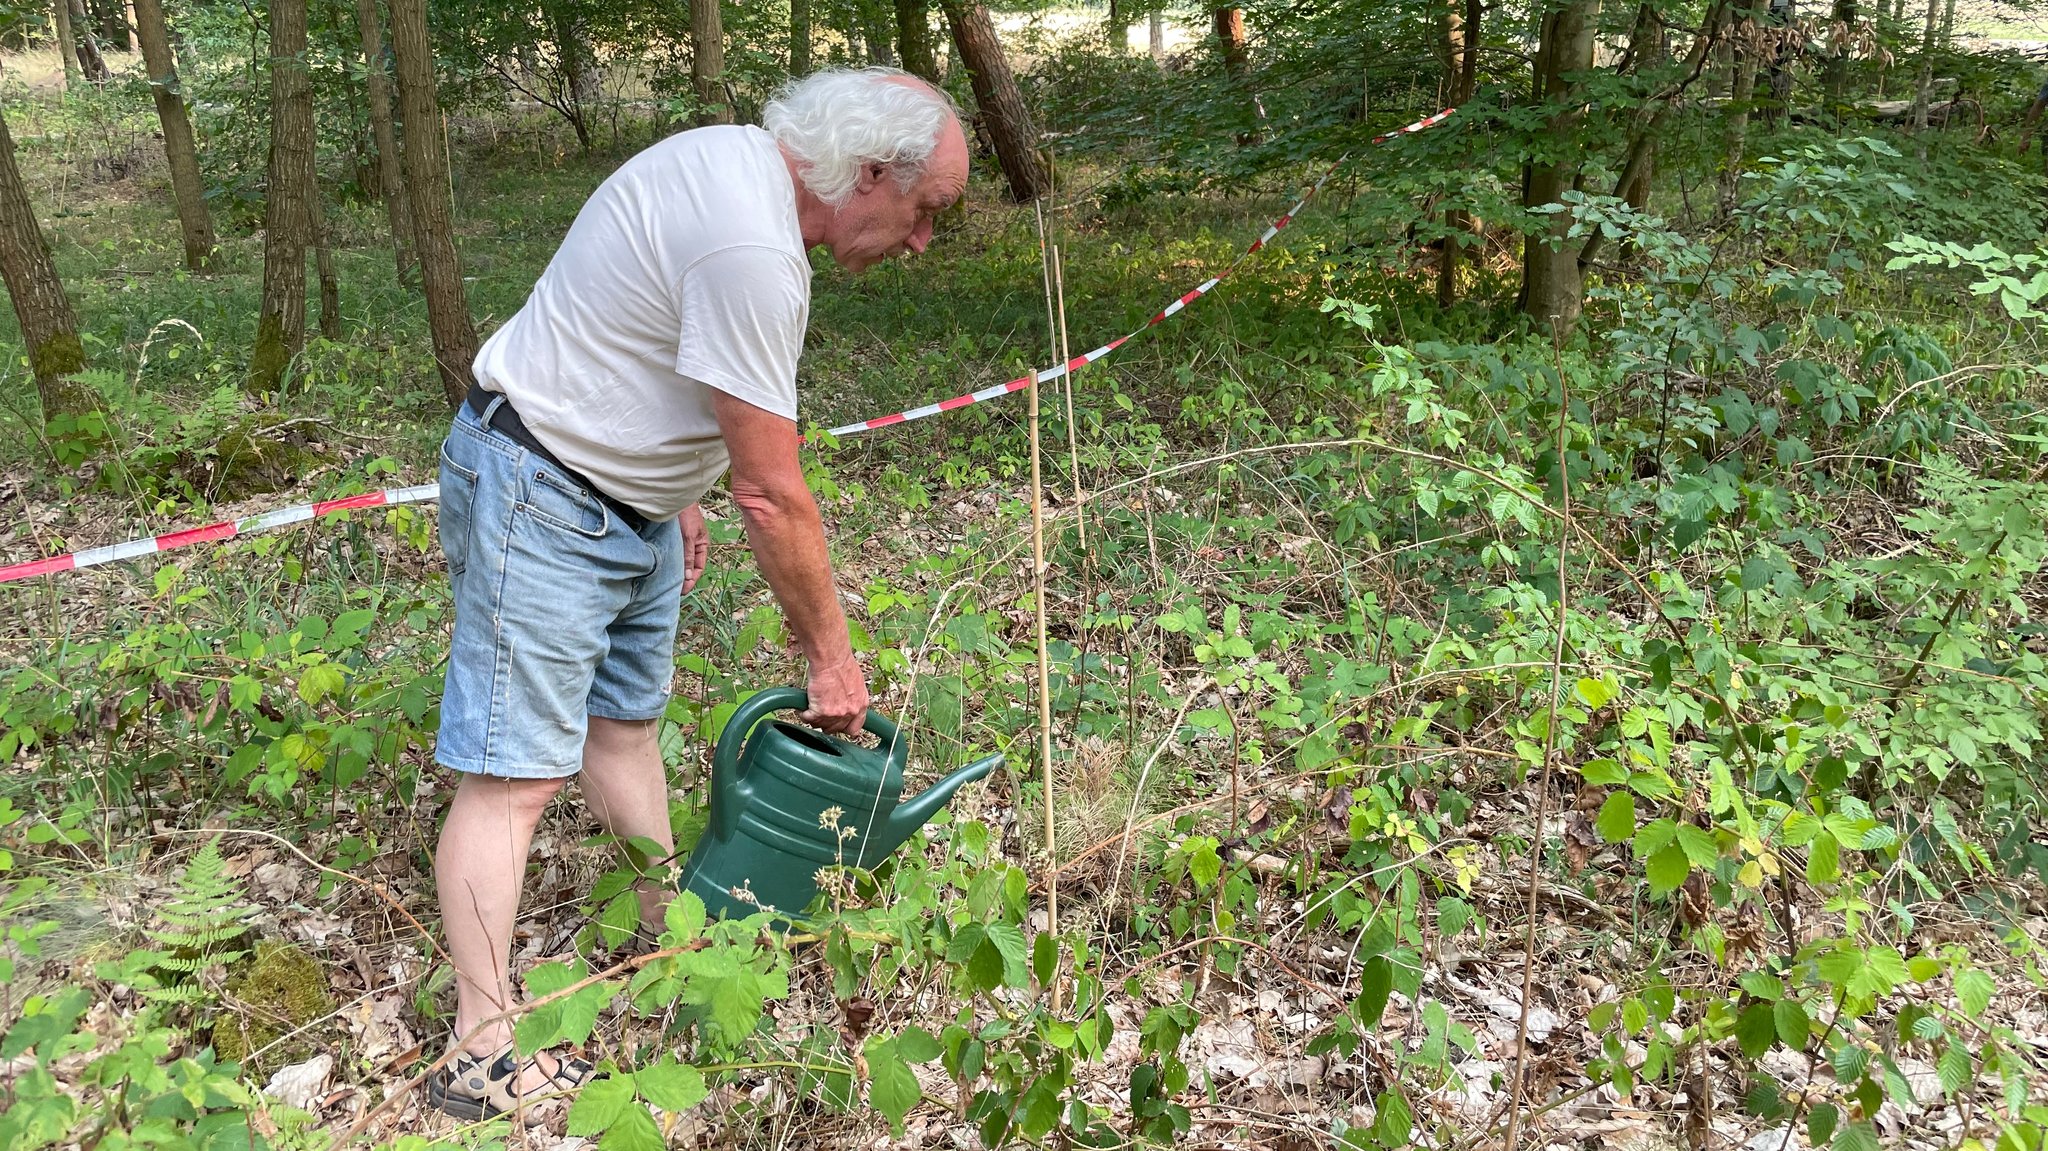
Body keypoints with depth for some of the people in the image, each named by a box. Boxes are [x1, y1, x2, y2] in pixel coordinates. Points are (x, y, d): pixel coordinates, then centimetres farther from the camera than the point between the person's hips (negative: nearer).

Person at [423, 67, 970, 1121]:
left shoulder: (739, 160, 3)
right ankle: (481, 1057, 2)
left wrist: (675, 490, 20)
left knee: (625, 717, 19)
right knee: (518, 773, -6)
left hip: (629, 500, 10)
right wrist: (830, 656, -13)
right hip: (541, 499, -10)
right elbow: (772, 496, -24)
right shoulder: (751, 245, -29)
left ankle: (666, 929, 34)